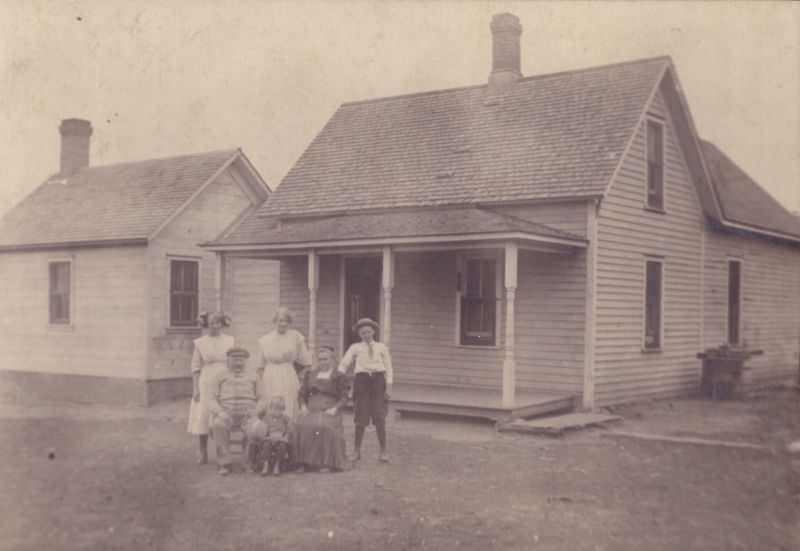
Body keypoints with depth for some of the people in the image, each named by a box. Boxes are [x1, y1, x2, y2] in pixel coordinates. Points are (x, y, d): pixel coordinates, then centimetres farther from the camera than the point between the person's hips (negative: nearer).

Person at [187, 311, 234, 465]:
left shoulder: (230, 341, 6)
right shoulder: (200, 343, 3)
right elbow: (195, 367, 2)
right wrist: (195, 389, -4)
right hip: (206, 384, -1)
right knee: (203, 417, -1)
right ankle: (202, 454, 9)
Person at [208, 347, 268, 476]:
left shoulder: (253, 377, 19)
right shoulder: (219, 376, 14)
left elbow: (261, 401, 14)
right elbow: (212, 401, 5)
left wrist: (256, 411, -9)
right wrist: (220, 412, -16)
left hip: (248, 417, 1)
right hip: (226, 416, 0)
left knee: (259, 429, -34)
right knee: (218, 425, -37)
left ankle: (251, 461, -10)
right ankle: (224, 463, -25)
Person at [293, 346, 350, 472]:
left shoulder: (339, 377, 9)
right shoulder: (310, 374, 20)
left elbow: (344, 397, 3)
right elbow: (302, 393, 19)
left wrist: (335, 409, -14)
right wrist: (303, 406, 0)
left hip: (329, 410, -3)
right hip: (312, 409, 3)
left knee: (325, 427, -35)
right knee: (301, 425, -28)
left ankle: (327, 463, -22)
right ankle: (303, 462, -20)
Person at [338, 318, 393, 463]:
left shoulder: (382, 347, 10)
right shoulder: (355, 348, 9)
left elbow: (388, 368, 7)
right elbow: (344, 364, 4)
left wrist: (388, 386, -2)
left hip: (378, 380, 0)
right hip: (362, 380, 0)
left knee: (379, 417, -3)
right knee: (361, 418, 2)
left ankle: (383, 450, 7)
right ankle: (357, 450, 15)